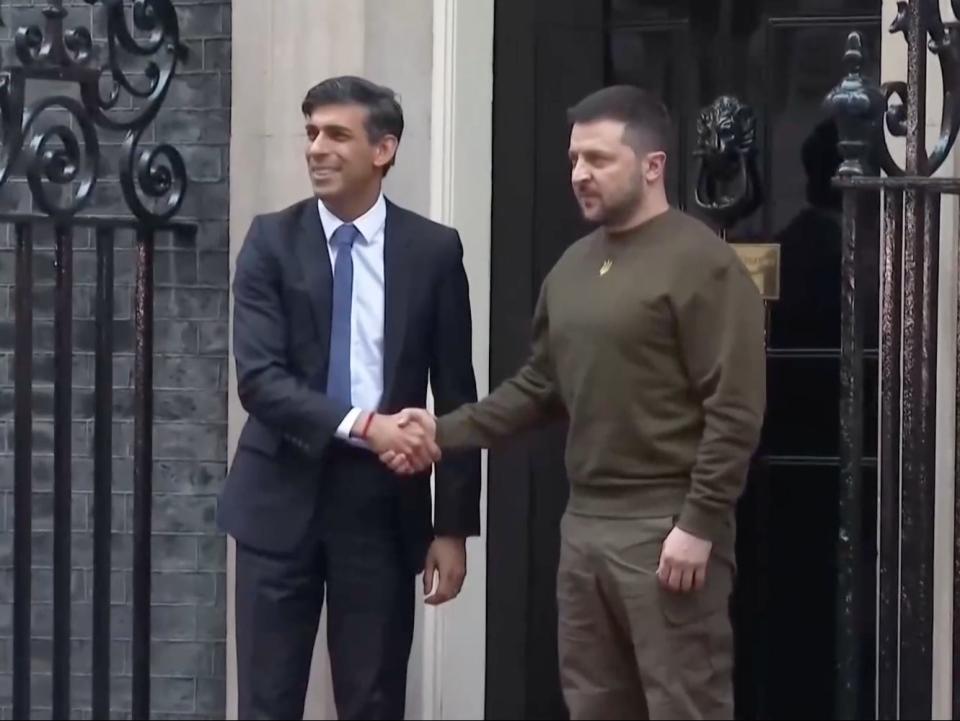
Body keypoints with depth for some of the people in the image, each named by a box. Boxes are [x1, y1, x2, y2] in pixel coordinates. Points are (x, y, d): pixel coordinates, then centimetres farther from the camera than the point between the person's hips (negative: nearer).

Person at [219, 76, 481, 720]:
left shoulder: (434, 250, 1)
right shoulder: (272, 240, -1)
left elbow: (455, 396, 4)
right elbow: (259, 378, -11)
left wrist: (455, 525, 1)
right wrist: (362, 424, -25)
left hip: (382, 502, 0)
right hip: (283, 497, 0)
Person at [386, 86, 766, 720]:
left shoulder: (701, 263, -10)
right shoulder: (573, 266, 14)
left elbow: (734, 410, -15)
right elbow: (539, 387, 17)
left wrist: (698, 524, -18)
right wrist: (446, 432, 5)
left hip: (667, 526, -8)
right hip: (584, 522, 8)